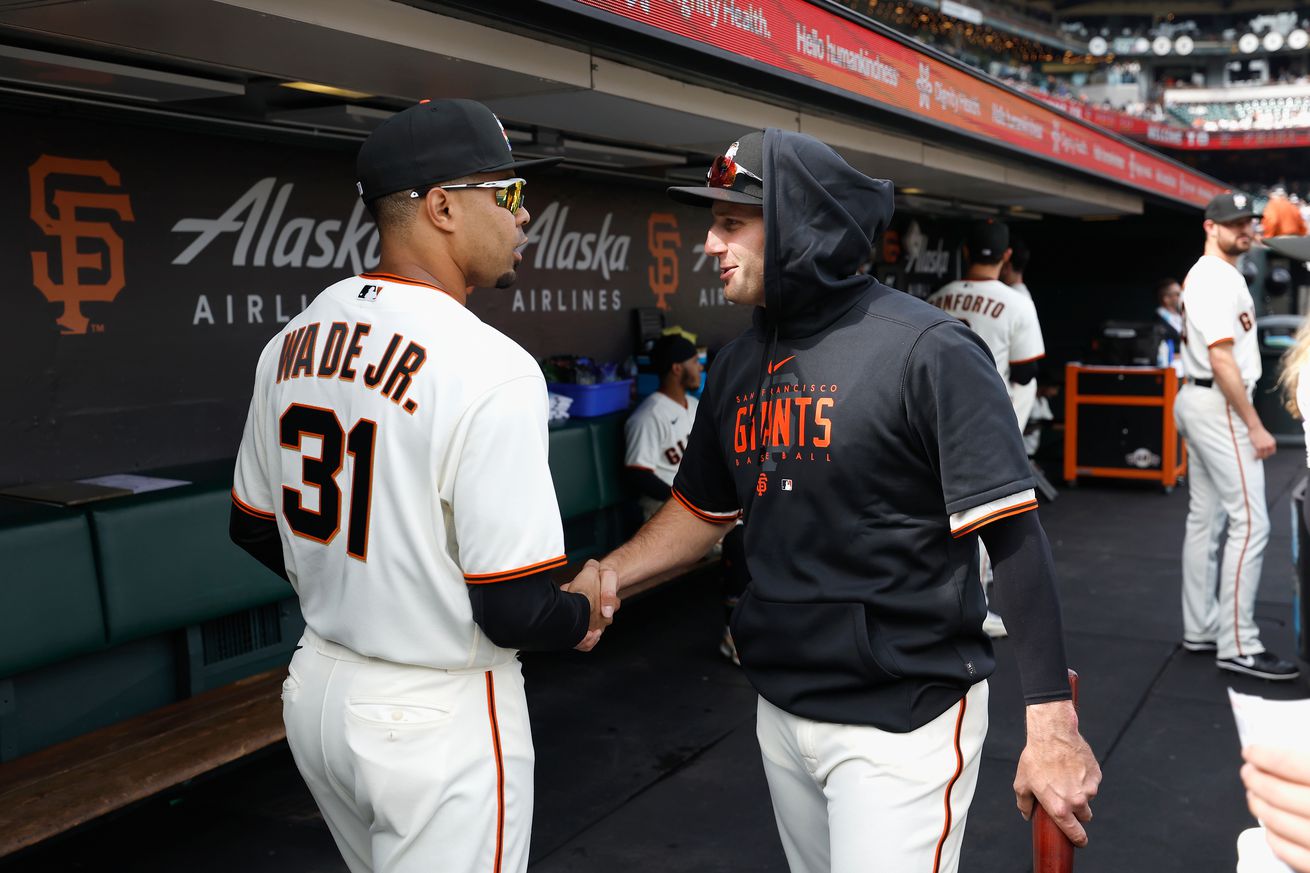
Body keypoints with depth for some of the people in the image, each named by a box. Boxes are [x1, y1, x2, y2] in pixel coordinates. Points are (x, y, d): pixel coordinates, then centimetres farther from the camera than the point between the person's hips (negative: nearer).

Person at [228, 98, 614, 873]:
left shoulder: (292, 342, 0)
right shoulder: (489, 368, -23)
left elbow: (256, 531, 11)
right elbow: (514, 612, -23)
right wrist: (581, 618, -2)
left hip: (318, 689, 8)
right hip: (440, 719, -7)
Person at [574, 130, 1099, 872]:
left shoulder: (926, 352, -15)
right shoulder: (741, 365, 6)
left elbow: (1014, 536, -17)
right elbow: (703, 510, 15)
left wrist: (1052, 725, -21)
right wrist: (607, 576, -1)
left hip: (902, 721, -7)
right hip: (782, 710, 7)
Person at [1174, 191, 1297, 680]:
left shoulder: (1206, 276, 17)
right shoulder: (1216, 278, -15)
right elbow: (1222, 359, -22)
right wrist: (1254, 426, -21)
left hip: (1198, 401, 11)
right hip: (1220, 407, -11)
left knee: (1205, 520, 11)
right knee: (1250, 522, -10)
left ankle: (1200, 631, 17)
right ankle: (1237, 647, -8)